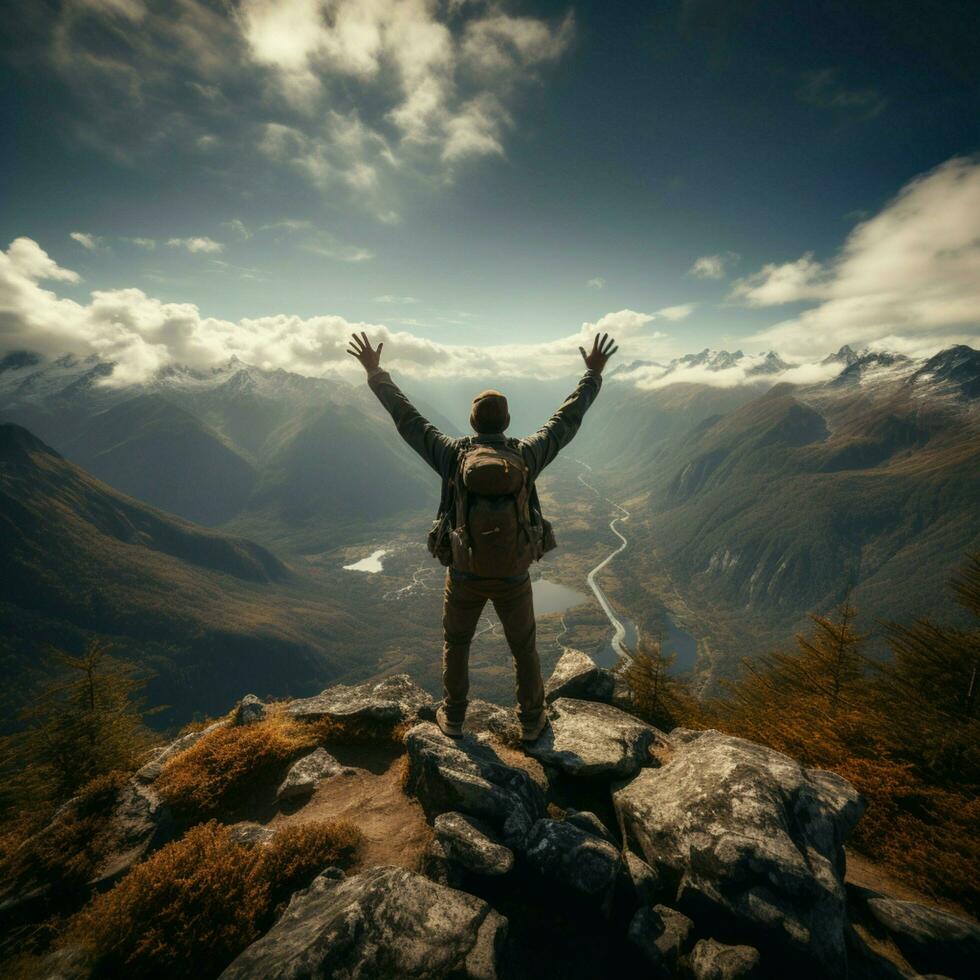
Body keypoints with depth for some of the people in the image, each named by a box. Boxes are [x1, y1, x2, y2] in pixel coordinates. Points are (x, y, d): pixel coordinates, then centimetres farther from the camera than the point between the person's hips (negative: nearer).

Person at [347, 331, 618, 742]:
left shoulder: (452, 454, -14)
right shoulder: (525, 454, -13)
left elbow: (405, 417, -5)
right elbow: (568, 418, -1)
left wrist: (374, 372, 7)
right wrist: (594, 374, 11)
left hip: (465, 574, 0)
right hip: (512, 576, 0)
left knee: (456, 642, 26)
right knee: (524, 646, 24)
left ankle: (453, 716, 41)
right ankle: (531, 720, 41)